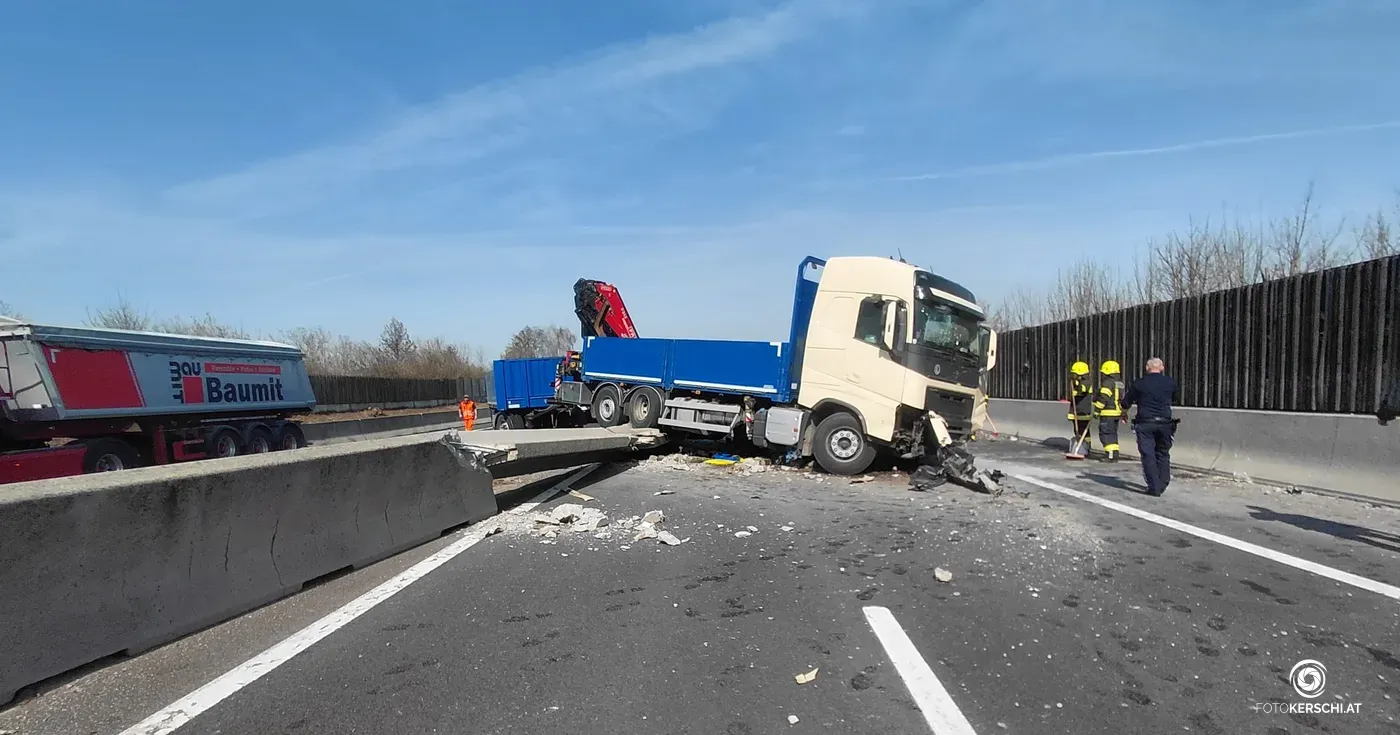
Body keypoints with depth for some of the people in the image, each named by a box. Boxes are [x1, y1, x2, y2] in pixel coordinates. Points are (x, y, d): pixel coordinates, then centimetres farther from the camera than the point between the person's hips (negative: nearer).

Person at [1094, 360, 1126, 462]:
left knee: (1105, 434, -6)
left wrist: (1096, 411, -13)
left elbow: (1103, 398, -19)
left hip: (1108, 413, -9)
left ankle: (1110, 455, -11)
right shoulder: (1120, 383, 16)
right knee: (1113, 434, 14)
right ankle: (1114, 455, 15)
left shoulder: (1107, 382, -13)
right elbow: (1121, 399, 20)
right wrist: (1123, 413, 23)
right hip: (1117, 412, 9)